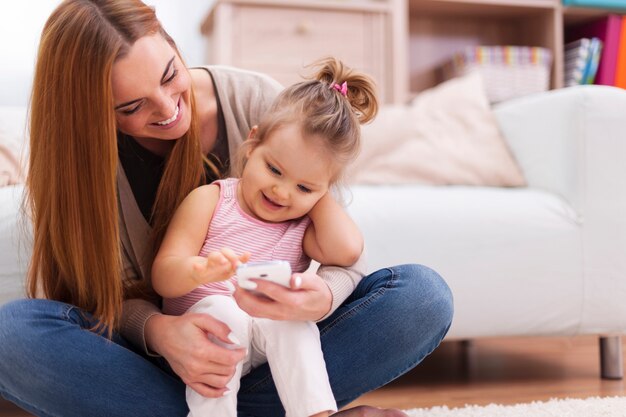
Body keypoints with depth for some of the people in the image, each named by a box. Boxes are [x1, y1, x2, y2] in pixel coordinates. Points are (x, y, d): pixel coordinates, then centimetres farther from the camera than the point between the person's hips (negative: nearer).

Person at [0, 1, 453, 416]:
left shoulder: (257, 101, -13)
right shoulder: (84, 152, -10)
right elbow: (116, 293, -10)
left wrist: (325, 297, -35)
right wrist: (158, 331, -34)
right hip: (157, 349, 1)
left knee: (424, 293, -22)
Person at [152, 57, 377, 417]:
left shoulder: (305, 225, 5)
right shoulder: (209, 200, -2)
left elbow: (347, 251, -18)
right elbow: (162, 276, -10)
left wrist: (317, 192, -6)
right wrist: (199, 271, -33)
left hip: (272, 345, 2)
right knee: (221, 309, -33)